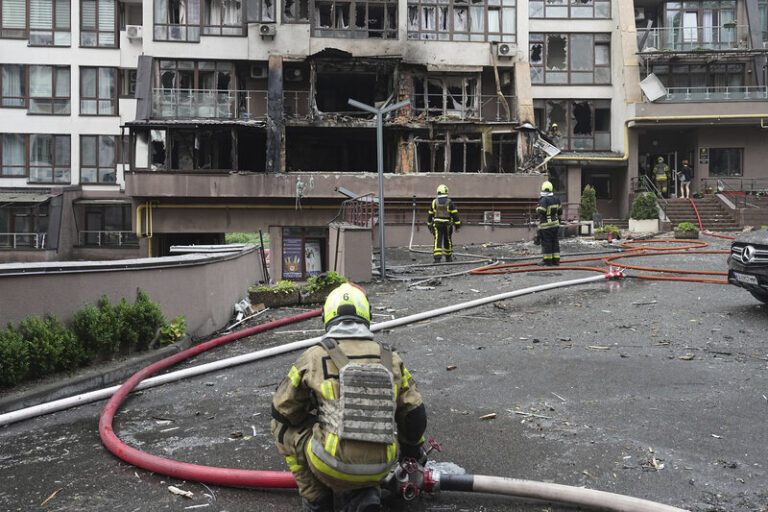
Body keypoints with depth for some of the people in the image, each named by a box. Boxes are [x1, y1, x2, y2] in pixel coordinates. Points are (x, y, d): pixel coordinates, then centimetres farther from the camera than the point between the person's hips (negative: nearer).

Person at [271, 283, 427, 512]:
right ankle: (362, 494, 9)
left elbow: (282, 411, 9)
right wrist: (413, 449, 34)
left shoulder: (313, 357, -1)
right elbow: (414, 414, 14)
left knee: (283, 427, 21)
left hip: (333, 465, -4)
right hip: (380, 468, 4)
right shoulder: (391, 358, 7)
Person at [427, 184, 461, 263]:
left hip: (437, 224, 1)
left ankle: (437, 258, -18)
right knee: (447, 240, 16)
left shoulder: (434, 202, 2)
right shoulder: (449, 202, -5)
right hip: (447, 225, 0)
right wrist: (457, 225, 0)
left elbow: (430, 214, 8)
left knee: (438, 241, -4)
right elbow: (455, 214, -6)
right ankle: (448, 257, 28)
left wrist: (429, 225, 17)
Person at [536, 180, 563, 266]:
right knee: (555, 242, 11)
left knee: (546, 243, 1)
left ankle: (547, 260, 4)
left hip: (546, 225, -6)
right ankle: (556, 260, 14)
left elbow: (540, 212, -22)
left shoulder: (543, 199, -16)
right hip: (555, 223, 6)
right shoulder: (556, 198, 6)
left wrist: (537, 209, 0)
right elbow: (560, 211, 15)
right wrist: (559, 219, 29)